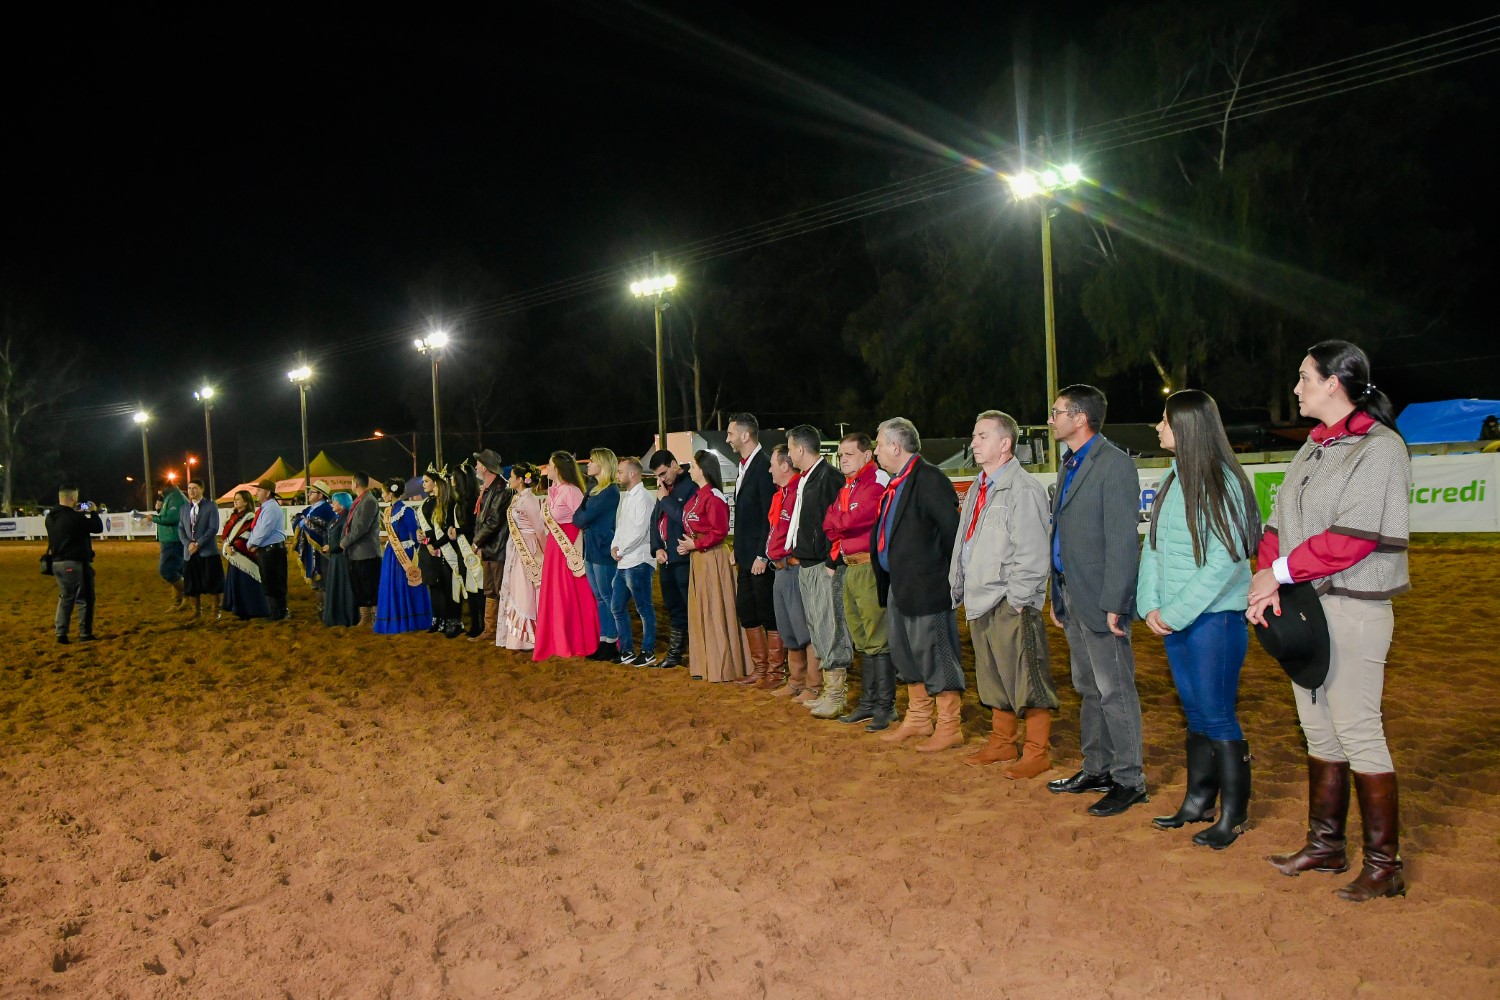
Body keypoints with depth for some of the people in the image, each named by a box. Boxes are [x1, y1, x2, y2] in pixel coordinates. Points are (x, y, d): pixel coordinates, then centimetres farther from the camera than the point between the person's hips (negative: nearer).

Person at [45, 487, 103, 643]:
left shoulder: (50, 518, 5)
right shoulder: (75, 517, -19)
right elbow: (98, 528, -10)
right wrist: (93, 512, 3)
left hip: (57, 563, 8)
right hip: (75, 563, -8)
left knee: (65, 598, 17)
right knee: (84, 599, 4)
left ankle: (61, 634, 13)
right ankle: (85, 634, 7)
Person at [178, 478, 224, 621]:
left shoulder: (211, 507, -2)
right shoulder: (184, 508, 13)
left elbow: (213, 529, -10)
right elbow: (180, 529, 10)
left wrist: (198, 544, -16)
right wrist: (188, 544, -8)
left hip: (208, 551, -5)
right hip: (189, 552, 5)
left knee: (213, 583, -2)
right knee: (192, 584, 8)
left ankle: (217, 611, 9)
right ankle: (197, 611, 20)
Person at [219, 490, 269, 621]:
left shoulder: (250, 518, -10)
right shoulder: (233, 515, 12)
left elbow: (245, 538, -16)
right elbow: (226, 533, 9)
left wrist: (232, 547, -15)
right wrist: (226, 545, -8)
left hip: (245, 557, -7)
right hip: (234, 556, 7)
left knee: (246, 584, -4)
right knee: (234, 583, 10)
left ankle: (249, 611, 2)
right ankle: (238, 609, 18)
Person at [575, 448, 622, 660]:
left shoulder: (611, 491, -13)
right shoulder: (593, 489, 16)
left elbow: (583, 518, -15)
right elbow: (580, 518, 14)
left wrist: (579, 517, 3)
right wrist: (582, 519, -5)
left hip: (603, 549, -9)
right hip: (590, 549, 9)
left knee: (608, 598, -3)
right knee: (599, 597, 11)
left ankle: (612, 645, 2)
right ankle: (604, 642, 17)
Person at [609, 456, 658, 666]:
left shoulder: (643, 497, -11)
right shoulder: (626, 497, 17)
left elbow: (640, 530, -19)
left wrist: (621, 550, -11)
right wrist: (614, 546, 3)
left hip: (638, 562, -10)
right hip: (623, 562, 10)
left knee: (644, 609, -1)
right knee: (617, 607, 12)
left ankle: (648, 653, 7)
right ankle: (627, 651, 21)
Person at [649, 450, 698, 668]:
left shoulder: (691, 486, -11)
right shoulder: (664, 488, 15)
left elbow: (685, 517, -22)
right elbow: (655, 518, 18)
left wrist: (665, 499, -10)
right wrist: (657, 548, 6)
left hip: (683, 558, -8)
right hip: (666, 557, 8)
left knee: (691, 607, -5)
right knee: (674, 608, 16)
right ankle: (675, 653, 25)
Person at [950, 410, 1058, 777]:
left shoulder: (1023, 489, -13)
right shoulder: (978, 487, 15)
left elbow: (1032, 553, -17)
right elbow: (964, 543, 20)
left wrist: (1017, 600, -18)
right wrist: (958, 587, 16)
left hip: (1011, 605, -9)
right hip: (979, 601, 9)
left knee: (1026, 678, -1)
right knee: (993, 677, 18)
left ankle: (1036, 753, 10)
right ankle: (1001, 743, 30)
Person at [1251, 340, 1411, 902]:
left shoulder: (1379, 447, -11)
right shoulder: (1313, 448, 14)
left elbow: (1352, 538, -20)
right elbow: (1280, 521, 10)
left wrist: (1279, 572, -15)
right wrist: (1266, 578, -6)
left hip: (1352, 607, -8)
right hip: (1301, 604, 8)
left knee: (1358, 732, -3)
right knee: (1319, 730, 15)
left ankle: (1384, 865, 9)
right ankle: (1325, 845, 27)